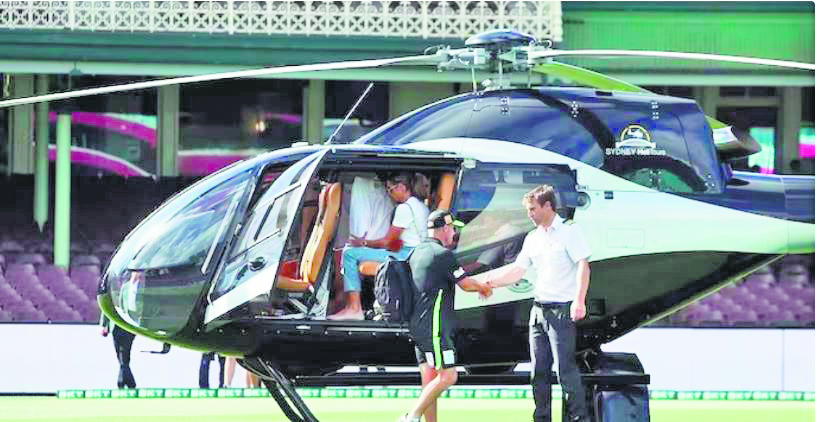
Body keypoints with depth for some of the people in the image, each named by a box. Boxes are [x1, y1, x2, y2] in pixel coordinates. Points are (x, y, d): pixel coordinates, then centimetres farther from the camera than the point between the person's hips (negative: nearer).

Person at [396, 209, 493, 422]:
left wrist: (478, 286, 28)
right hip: (435, 328, -10)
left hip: (417, 327, 10)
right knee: (447, 376, -11)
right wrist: (484, 287, 13)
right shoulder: (443, 254, -12)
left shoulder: (417, 253, 16)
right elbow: (466, 284, -8)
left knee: (430, 379, 9)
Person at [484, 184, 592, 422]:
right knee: (539, 369, 8)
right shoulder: (533, 238, 16)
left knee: (566, 367, -11)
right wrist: (488, 283, 8)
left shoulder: (569, 231, -6)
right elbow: (517, 270, 18)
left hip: (562, 310, -8)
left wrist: (579, 300, -23)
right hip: (539, 310, 8)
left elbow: (583, 266, -13)